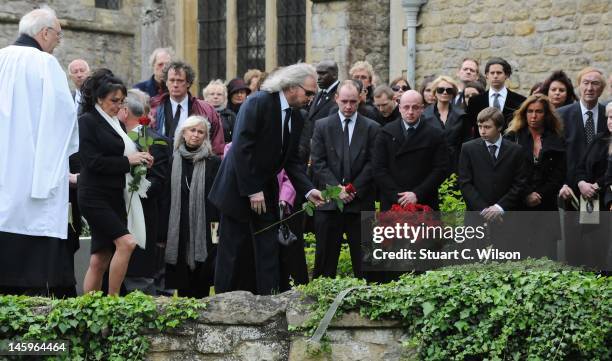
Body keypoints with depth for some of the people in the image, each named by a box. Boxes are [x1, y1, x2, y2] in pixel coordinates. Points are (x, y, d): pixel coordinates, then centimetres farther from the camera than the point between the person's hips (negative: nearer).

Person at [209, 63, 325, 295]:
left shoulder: (296, 118, 6)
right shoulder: (259, 102, -18)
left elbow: (292, 161, 9)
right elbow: (241, 149, -22)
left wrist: (308, 190, -7)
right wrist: (252, 191, -22)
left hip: (265, 191, 7)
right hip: (238, 189, -7)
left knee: (268, 250, 5)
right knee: (231, 250, -1)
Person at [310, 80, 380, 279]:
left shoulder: (371, 128, 5)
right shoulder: (322, 126, 6)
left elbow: (372, 164, 0)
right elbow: (318, 163, 0)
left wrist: (354, 188, -10)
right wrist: (337, 188, -10)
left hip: (360, 202, 0)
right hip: (329, 202, 0)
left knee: (363, 261, 2)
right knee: (326, 260, 3)